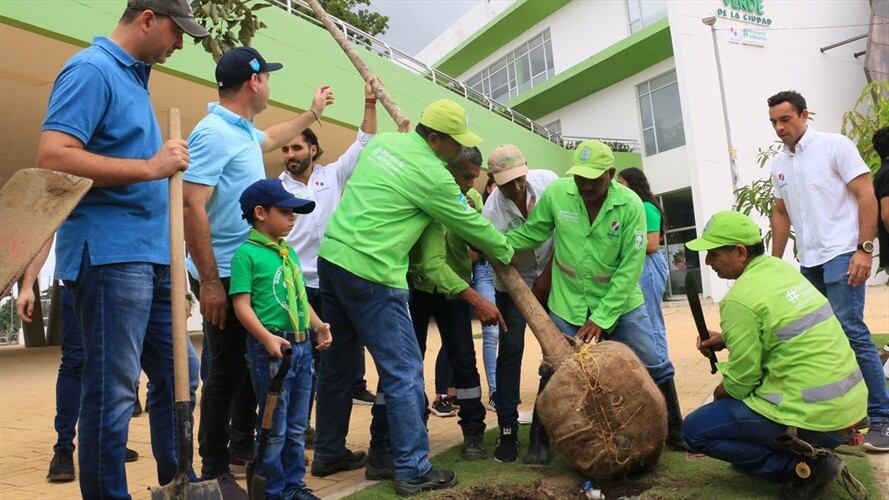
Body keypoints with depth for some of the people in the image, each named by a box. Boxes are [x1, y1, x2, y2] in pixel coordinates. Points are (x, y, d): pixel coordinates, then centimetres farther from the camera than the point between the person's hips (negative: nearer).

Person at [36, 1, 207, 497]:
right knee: (112, 389, -2)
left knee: (178, 373, 14)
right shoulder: (92, 69, -9)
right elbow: (52, 156, -21)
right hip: (109, 252, -10)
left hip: (149, 254, 10)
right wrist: (151, 168, -19)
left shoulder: (134, 76, 19)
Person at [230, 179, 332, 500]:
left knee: (296, 425, 16)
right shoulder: (247, 253, -9)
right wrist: (267, 338, -23)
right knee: (274, 427, 4)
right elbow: (242, 305, -14)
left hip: (301, 345, 7)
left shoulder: (289, 252, 14)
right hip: (271, 347, -7)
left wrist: (318, 325, 8)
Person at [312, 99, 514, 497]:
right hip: (370, 273, -9)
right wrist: (506, 254, 19)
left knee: (337, 363, 18)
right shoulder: (432, 175, -11)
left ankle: (328, 453, 30)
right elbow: (472, 225, 0)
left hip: (332, 255, 9)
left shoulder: (382, 142, 11)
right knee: (404, 372, 0)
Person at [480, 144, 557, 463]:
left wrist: (547, 276, -11)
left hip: (553, 276, 2)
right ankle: (507, 432, 3)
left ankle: (540, 433, 1)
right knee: (510, 349, -8)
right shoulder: (492, 212, -25)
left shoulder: (548, 182, -20)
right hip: (515, 283, -1)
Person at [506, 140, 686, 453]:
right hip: (568, 304, 1)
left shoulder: (630, 205, -18)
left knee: (653, 368, 8)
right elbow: (530, 232, -2)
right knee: (555, 372, 8)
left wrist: (602, 317, -21)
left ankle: (676, 433, 30)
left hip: (620, 302, 0)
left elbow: (631, 267, -18)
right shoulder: (556, 193, -14)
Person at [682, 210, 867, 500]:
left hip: (816, 418, -9)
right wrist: (727, 339, 13)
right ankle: (808, 456, 19)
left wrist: (720, 392, 9)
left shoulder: (739, 299, -18)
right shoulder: (780, 268, 6)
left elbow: (742, 380, -12)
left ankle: (803, 468, -4)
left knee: (695, 429, 1)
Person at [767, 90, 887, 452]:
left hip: (841, 255, -6)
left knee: (851, 332, -11)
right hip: (808, 262, 6)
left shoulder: (835, 146, -4)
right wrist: (774, 263, 14)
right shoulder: (779, 164, 12)